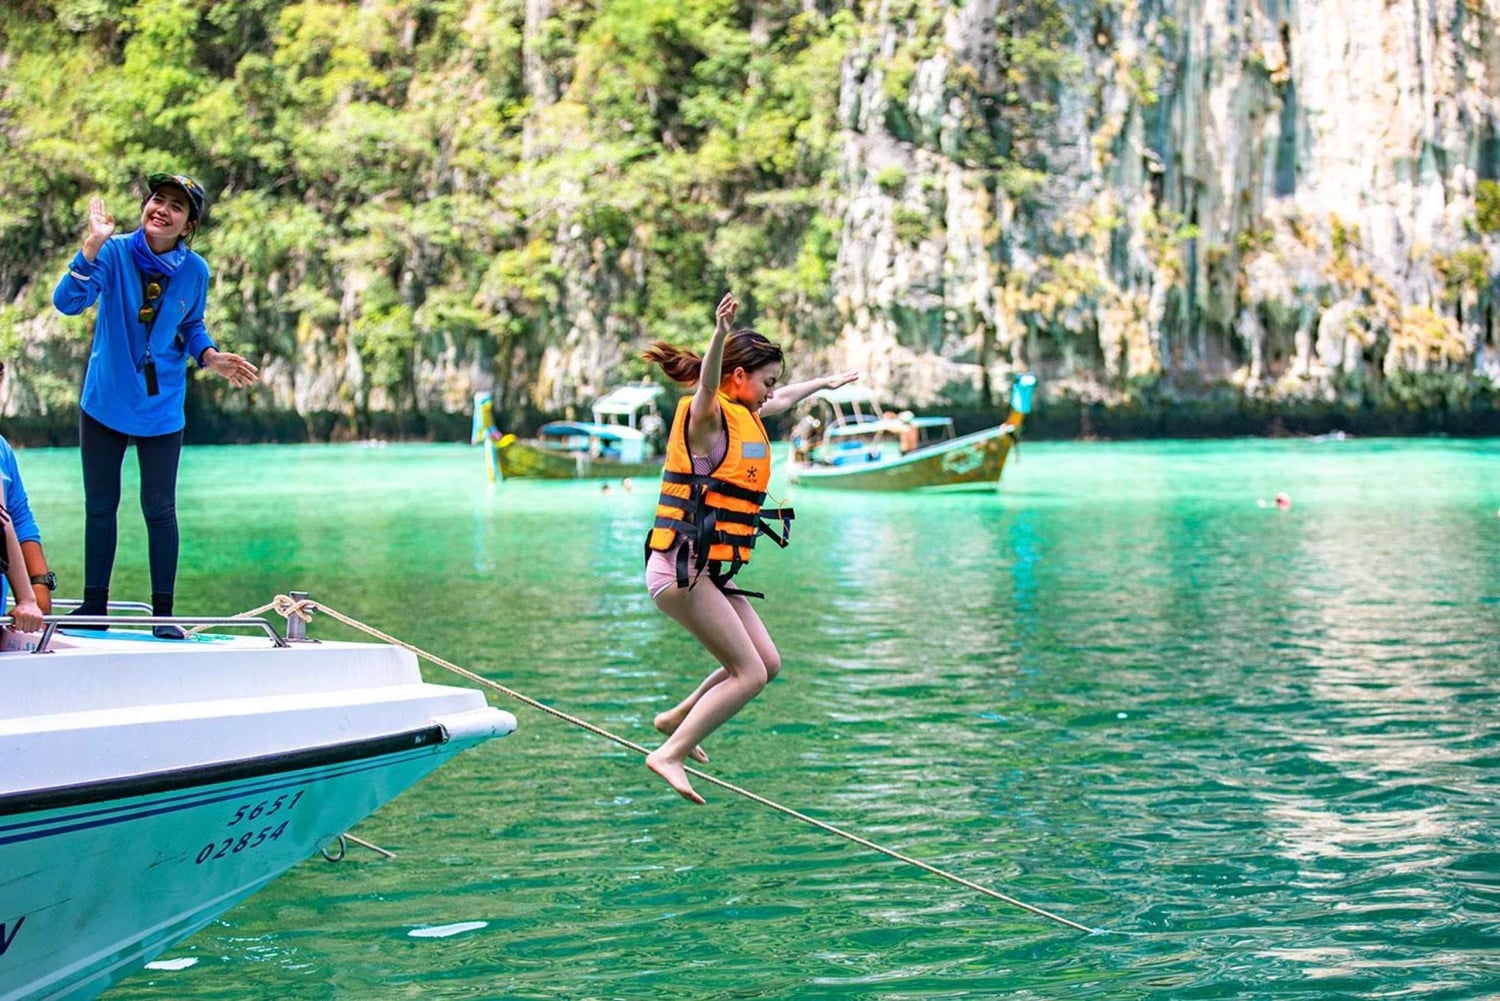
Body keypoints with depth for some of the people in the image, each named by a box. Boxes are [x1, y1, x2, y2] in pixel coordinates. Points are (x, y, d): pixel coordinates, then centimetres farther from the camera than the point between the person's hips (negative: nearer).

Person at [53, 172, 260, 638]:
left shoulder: (195, 271, -7)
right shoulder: (115, 252, -14)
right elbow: (68, 302, -28)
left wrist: (209, 356, -10)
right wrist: (92, 247, -39)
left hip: (161, 408, 0)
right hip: (105, 403, 0)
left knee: (159, 508, 2)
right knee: (99, 506, 10)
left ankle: (163, 612, 12)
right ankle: (94, 604, 22)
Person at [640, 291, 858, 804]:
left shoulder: (745, 416, 16)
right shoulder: (707, 415, -11)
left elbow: (783, 399, 38)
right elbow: (708, 380, -35)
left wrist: (823, 383, 53)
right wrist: (720, 334, -54)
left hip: (709, 573, 10)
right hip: (683, 569, -10)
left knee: (766, 663, 12)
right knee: (749, 673, -11)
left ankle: (677, 718, 25)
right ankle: (670, 754, -10)